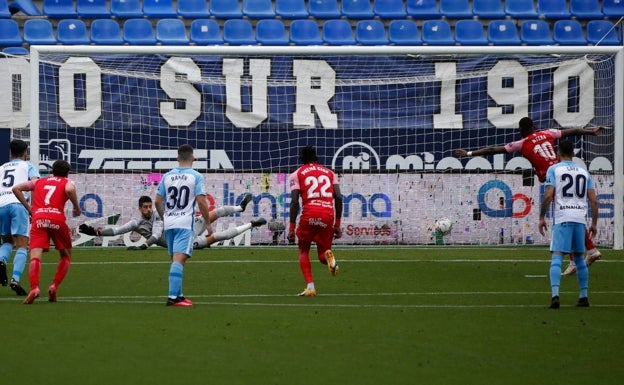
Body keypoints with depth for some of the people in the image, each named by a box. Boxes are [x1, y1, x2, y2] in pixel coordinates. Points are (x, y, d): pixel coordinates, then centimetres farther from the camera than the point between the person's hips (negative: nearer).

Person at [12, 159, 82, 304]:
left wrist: (28, 207, 22)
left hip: (38, 219, 1)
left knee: (35, 256, -11)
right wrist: (77, 208, 4)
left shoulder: (39, 182, 28)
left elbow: (16, 188, 22)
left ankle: (34, 288, -35)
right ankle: (54, 287, 1)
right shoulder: (67, 182, 17)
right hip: (57, 218, -1)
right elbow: (69, 190, -8)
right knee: (66, 256, 18)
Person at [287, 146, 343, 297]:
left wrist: (291, 228, 2)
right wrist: (337, 225, 15)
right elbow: (338, 198, 11)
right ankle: (328, 255, -22)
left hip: (309, 214, -2)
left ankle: (310, 287, -1)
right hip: (328, 215, 2)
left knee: (303, 251, 17)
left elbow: (295, 202, 2)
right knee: (323, 255, 16)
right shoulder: (329, 172, 21)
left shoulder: (297, 174, 12)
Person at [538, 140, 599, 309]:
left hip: (562, 218, -4)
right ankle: (583, 297, 18)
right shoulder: (584, 172, 17)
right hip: (580, 219, 4)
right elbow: (594, 200, 12)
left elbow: (548, 195, -7)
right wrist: (594, 223, 18)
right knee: (579, 258, 16)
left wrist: (542, 217, 1)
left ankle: (555, 295, -25)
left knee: (557, 257, -10)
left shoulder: (554, 169, 4)